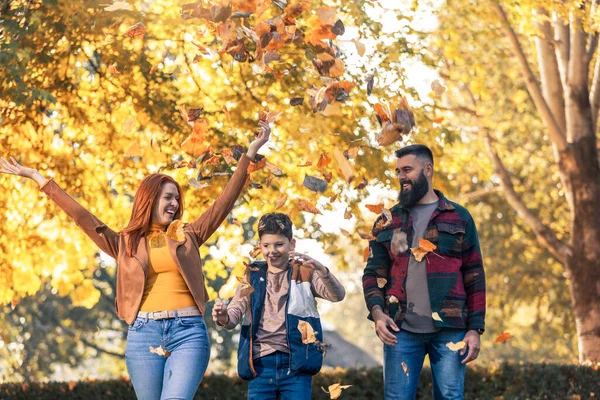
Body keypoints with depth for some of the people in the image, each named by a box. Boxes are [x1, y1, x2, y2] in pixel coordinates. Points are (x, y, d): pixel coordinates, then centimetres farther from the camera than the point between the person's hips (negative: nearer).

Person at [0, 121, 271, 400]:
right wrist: (39, 178, 6)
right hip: (143, 333, 1)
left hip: (188, 332, -1)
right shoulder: (125, 243, 13)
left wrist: (250, 152, 7)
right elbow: (82, 217, 9)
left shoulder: (188, 237, 14)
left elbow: (224, 202, 11)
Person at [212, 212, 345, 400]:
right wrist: (224, 318, -22)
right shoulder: (253, 276, 13)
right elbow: (236, 311, 4)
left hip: (296, 364, -2)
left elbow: (337, 295, -7)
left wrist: (320, 269, -27)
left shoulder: (304, 273, 7)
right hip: (260, 363, 2)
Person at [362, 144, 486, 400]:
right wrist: (377, 311, -8)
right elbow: (373, 272, 11)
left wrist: (475, 328, -1)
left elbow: (474, 276, 6)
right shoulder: (387, 222, 13)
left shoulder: (459, 218, 8)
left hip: (449, 330, -1)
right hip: (401, 330, 1)